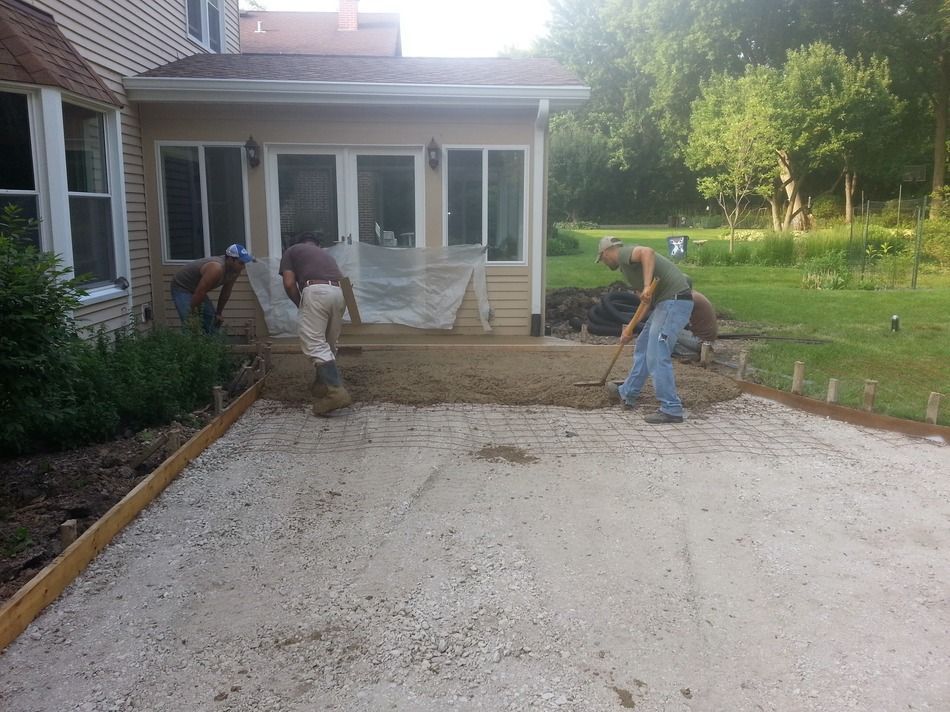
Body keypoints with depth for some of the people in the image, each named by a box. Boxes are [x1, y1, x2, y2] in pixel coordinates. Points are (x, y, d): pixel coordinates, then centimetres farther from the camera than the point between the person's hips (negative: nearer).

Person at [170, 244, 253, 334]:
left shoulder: (235, 270, -11)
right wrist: (193, 312, -22)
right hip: (181, 287, -9)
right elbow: (200, 293, -32)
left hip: (197, 288, 9)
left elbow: (226, 293, 1)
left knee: (212, 319, 6)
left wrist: (219, 313, 7)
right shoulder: (216, 269, -37)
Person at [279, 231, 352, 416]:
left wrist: (300, 305, 22)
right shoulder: (326, 254, 36)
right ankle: (321, 388, 26)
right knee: (328, 345, 18)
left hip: (316, 291, -6)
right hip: (339, 292, 6)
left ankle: (336, 391, -18)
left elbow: (289, 283, 9)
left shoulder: (292, 250, 23)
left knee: (314, 345, -7)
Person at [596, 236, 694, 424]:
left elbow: (647, 252, -27)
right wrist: (630, 330, 29)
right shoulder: (627, 263, 24)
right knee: (642, 348, 20)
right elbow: (644, 302, 26)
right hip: (667, 302, 10)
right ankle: (627, 393, 34)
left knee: (657, 356, -9)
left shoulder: (624, 253, -4)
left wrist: (647, 287, -31)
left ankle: (671, 410, -3)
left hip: (674, 301, -10)